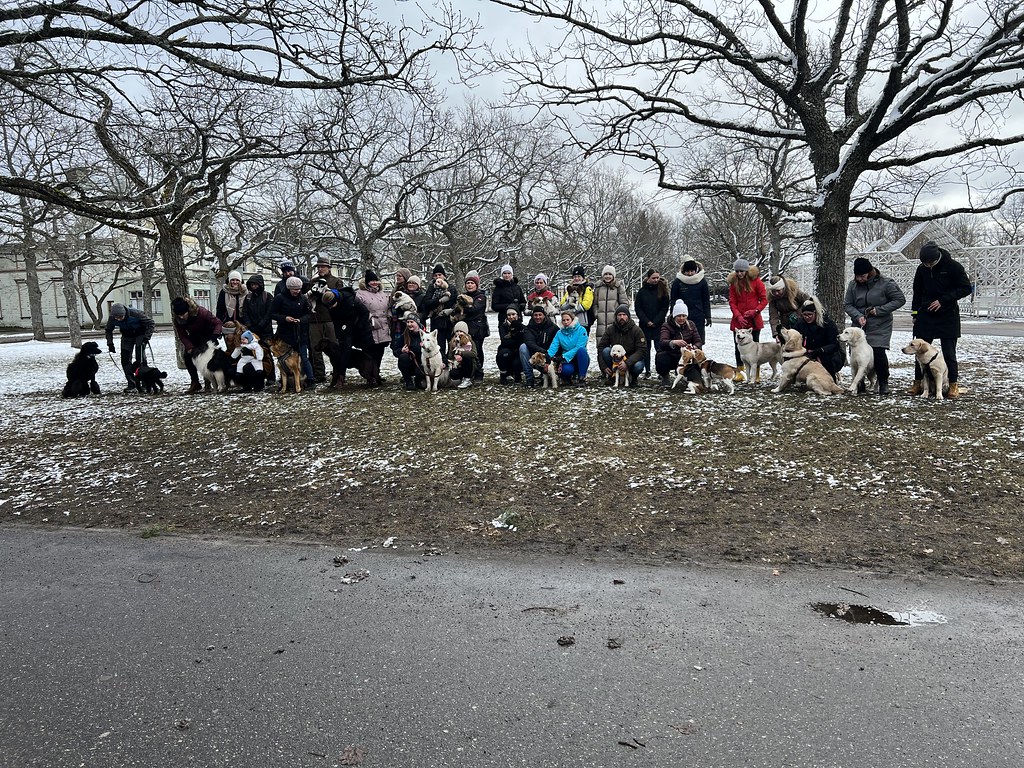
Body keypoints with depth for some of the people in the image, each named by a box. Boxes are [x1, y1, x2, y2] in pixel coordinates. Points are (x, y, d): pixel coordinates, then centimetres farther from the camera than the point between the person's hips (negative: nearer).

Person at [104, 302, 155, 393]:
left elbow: (150, 322, -20)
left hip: (140, 335, -4)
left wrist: (147, 337, -29)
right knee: (125, 360, -4)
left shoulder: (135, 313, -32)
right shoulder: (112, 318, -20)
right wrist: (110, 343, -9)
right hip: (127, 337, 4)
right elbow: (109, 330, 2)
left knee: (140, 358, -17)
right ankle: (132, 385, 0)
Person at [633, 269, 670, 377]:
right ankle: (647, 371, 11)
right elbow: (637, 308, 1)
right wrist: (647, 321, -8)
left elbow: (665, 308, -1)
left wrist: (655, 321, -9)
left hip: (659, 325, -1)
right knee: (646, 348, 5)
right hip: (644, 325, 1)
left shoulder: (662, 290, 1)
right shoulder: (642, 291, 3)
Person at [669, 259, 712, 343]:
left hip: (698, 317, 1)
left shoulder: (702, 281, 3)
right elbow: (673, 300, 5)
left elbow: (706, 301, 7)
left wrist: (708, 316, 3)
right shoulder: (677, 282, 0)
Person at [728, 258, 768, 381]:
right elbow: (732, 302, 0)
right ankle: (739, 372, 11)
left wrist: (755, 310, -17)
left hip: (754, 320, -2)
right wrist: (738, 316, -13)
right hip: (738, 320, 2)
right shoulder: (733, 283, 3)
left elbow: (764, 299, -2)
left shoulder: (756, 281, -4)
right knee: (738, 346, 4)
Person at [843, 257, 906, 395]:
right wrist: (858, 316, -14)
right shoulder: (853, 285, 2)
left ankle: (883, 383, 7)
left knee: (878, 353, -14)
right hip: (859, 326, 4)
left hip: (880, 327, -3)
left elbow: (900, 299, -5)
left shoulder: (886, 283, -8)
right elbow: (847, 304, 5)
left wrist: (879, 310, -14)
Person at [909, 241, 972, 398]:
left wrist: (943, 300, -16)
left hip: (948, 316, -4)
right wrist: (915, 313, 10)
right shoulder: (922, 269, 3)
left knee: (949, 352, -1)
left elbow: (966, 288, -8)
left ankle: (954, 385, 6)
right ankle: (918, 383, 11)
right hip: (925, 316, 4)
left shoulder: (953, 267, -9)